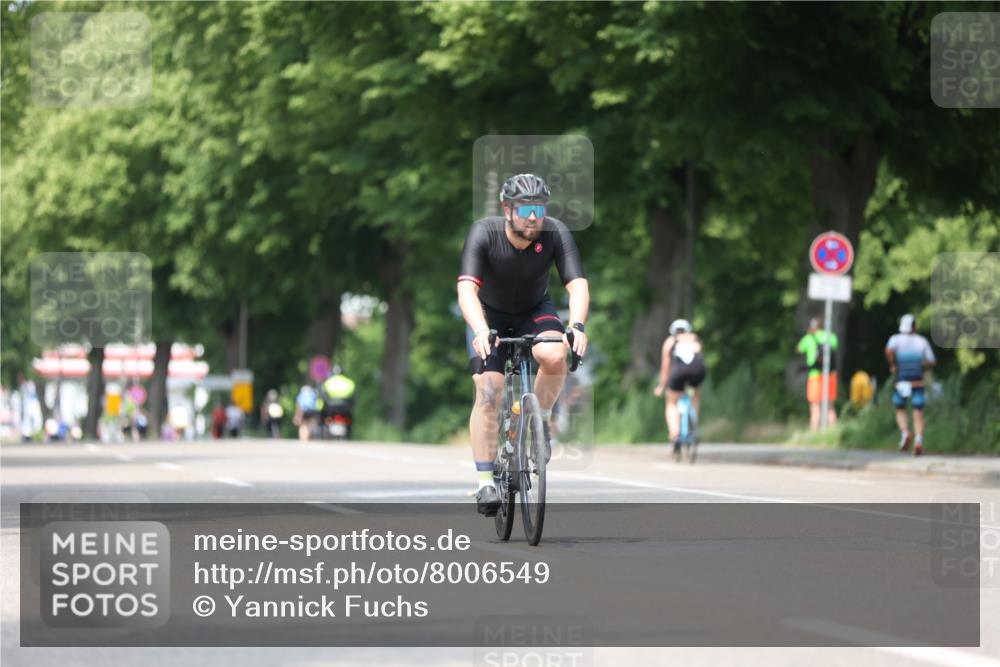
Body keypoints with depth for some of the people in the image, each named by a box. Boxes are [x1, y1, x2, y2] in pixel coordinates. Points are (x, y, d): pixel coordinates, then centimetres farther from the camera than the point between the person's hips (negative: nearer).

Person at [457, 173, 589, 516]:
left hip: (535, 310, 1)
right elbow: (467, 288, -39)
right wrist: (480, 331, -56)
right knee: (488, 391, -17)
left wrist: (577, 325, -52)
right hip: (489, 315, -1)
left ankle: (540, 420, -3)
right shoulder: (484, 233, -29)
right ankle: (485, 482, -10)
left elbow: (578, 284, -32)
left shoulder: (555, 233, -25)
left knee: (554, 356, -31)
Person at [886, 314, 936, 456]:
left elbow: (889, 350, -20)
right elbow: (932, 361, 8)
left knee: (900, 411, 16)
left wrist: (893, 365, -5)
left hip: (901, 382, 0)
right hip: (918, 382, 1)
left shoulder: (896, 339, 2)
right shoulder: (922, 341, 7)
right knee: (918, 414, 1)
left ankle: (905, 432, -12)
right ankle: (919, 440, -21)